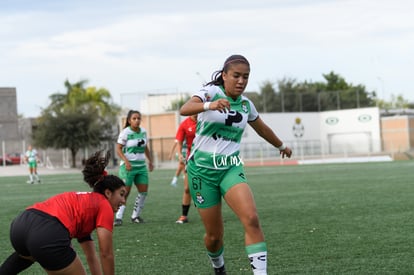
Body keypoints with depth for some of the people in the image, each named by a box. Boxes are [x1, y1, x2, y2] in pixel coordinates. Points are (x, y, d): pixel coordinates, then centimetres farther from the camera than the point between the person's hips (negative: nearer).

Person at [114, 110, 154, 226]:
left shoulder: (143, 131, 7)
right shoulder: (125, 132, -10)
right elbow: (118, 149, -11)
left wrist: (150, 161, 17)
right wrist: (126, 161, -23)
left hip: (141, 166, 6)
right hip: (128, 166, -6)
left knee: (143, 191, 3)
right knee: (125, 192, -10)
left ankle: (135, 215, 15)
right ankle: (118, 217, -6)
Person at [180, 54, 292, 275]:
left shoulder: (246, 104, 5)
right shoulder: (211, 92, -10)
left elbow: (262, 129, 27)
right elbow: (184, 110, -31)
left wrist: (281, 146, 42)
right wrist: (209, 105, -51)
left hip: (231, 168, 3)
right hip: (202, 168, -3)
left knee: (251, 219, -24)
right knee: (214, 235, 2)